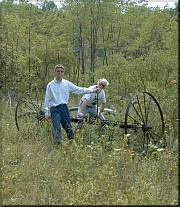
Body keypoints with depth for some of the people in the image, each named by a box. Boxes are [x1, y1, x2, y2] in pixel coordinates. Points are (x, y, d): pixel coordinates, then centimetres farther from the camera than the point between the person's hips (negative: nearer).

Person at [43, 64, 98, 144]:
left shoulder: (67, 84, 9)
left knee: (68, 128, 6)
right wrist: (46, 112, -1)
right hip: (55, 109, -3)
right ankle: (58, 143, -12)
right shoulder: (50, 85, 3)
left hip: (64, 108, 3)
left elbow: (79, 90, 8)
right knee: (57, 129, -17)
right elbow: (47, 99, 4)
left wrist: (92, 90, 3)